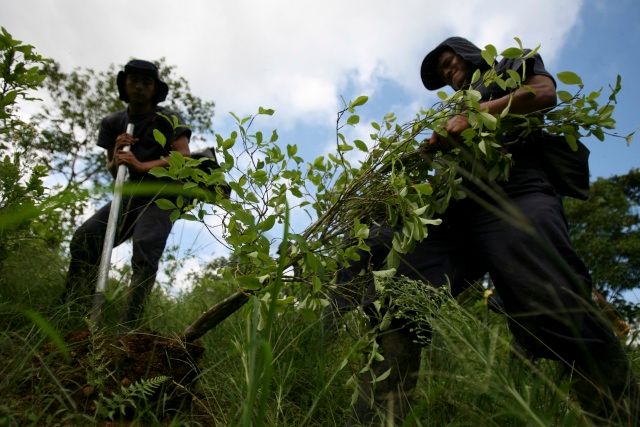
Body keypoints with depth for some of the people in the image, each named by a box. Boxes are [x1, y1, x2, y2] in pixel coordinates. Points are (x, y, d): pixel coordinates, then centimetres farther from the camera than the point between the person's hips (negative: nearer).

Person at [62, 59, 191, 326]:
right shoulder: (113, 123, 11)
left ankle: (128, 328, -28)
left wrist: (142, 166, -26)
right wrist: (117, 155, -10)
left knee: (144, 252, -26)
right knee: (83, 238, -16)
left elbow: (184, 156, -16)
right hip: (129, 196, 5)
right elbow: (112, 171, 14)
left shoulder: (166, 119, -2)